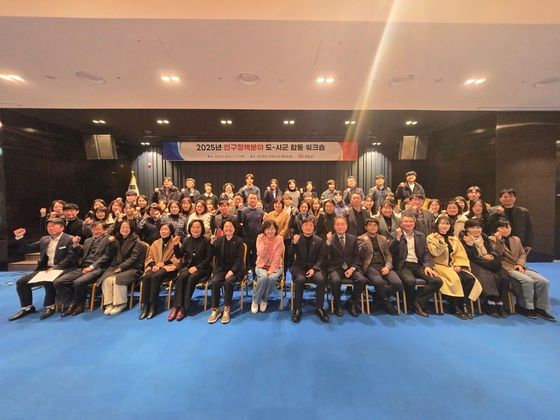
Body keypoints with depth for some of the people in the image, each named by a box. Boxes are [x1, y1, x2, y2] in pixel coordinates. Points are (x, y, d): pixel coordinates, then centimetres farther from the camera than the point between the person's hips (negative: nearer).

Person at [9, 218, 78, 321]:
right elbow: (28, 248, 21)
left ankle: (50, 306, -11)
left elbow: (70, 257, -15)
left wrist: (55, 268, -23)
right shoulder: (44, 239, 17)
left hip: (61, 269, -8)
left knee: (49, 282, -32)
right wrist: (19, 237, 8)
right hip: (44, 269, 8)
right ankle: (27, 307, 11)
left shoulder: (69, 239, -7)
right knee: (21, 282, -4)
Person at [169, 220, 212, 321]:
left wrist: (197, 267, -16)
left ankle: (184, 308, -23)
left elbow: (209, 258, -7)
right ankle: (176, 307, -25)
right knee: (182, 277, -27)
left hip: (202, 268, -3)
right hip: (187, 266, 3)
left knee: (191, 278, -30)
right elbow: (179, 256, 9)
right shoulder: (186, 240, 11)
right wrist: (176, 245, -7)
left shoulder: (206, 241, -2)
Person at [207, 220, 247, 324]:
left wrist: (232, 271, -19)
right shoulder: (219, 240, 9)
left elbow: (240, 259, -6)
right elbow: (212, 255, 0)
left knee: (228, 282, -31)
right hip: (221, 269, 3)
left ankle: (227, 309, -16)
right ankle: (215, 309, -13)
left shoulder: (239, 241, 0)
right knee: (214, 282, -26)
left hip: (235, 269, -2)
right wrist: (212, 243, -17)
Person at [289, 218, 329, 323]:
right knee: (300, 279, -32)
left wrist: (313, 269, -13)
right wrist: (294, 243, -22)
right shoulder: (296, 238, 5)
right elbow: (290, 256, -5)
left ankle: (319, 308, -9)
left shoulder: (319, 240, 7)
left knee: (321, 280, -28)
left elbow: (320, 258, 4)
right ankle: (297, 309, -15)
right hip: (299, 266, -1)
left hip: (313, 267, 1)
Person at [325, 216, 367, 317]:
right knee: (335, 281, -33)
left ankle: (352, 303, 3)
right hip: (336, 268, -2)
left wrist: (352, 268, -8)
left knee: (362, 280, -24)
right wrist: (328, 242, -26)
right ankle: (337, 305, -3)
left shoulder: (353, 239, 10)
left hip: (350, 268, 3)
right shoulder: (330, 238, 1)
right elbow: (325, 255, -11)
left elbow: (356, 256, 9)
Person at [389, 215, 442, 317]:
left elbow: (426, 253, 12)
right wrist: (398, 238, -21)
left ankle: (418, 301, -3)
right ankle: (413, 303, -1)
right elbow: (390, 251, -9)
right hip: (403, 265, -4)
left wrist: (428, 265, -6)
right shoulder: (395, 235, 4)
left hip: (418, 265, 5)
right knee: (410, 281, -32)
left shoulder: (421, 236, 16)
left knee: (437, 281, -18)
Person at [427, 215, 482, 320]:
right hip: (440, 266, -5)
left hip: (453, 266, 6)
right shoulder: (431, 237, -1)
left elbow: (460, 254, 10)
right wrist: (439, 241, -24)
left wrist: (458, 265, -6)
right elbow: (435, 253, -13)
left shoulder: (454, 238, 16)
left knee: (470, 279, -18)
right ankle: (456, 308, -12)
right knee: (456, 279, -28)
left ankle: (461, 304, -4)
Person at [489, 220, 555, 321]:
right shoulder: (492, 239, -2)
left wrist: (520, 264, -1)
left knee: (544, 281, -10)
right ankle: (526, 307, -9)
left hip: (518, 267, 7)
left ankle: (540, 308, 4)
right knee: (528, 281, -27)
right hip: (505, 268, -7)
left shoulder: (516, 239, 18)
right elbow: (496, 255, -13)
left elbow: (522, 254, 18)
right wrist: (499, 240, -21)